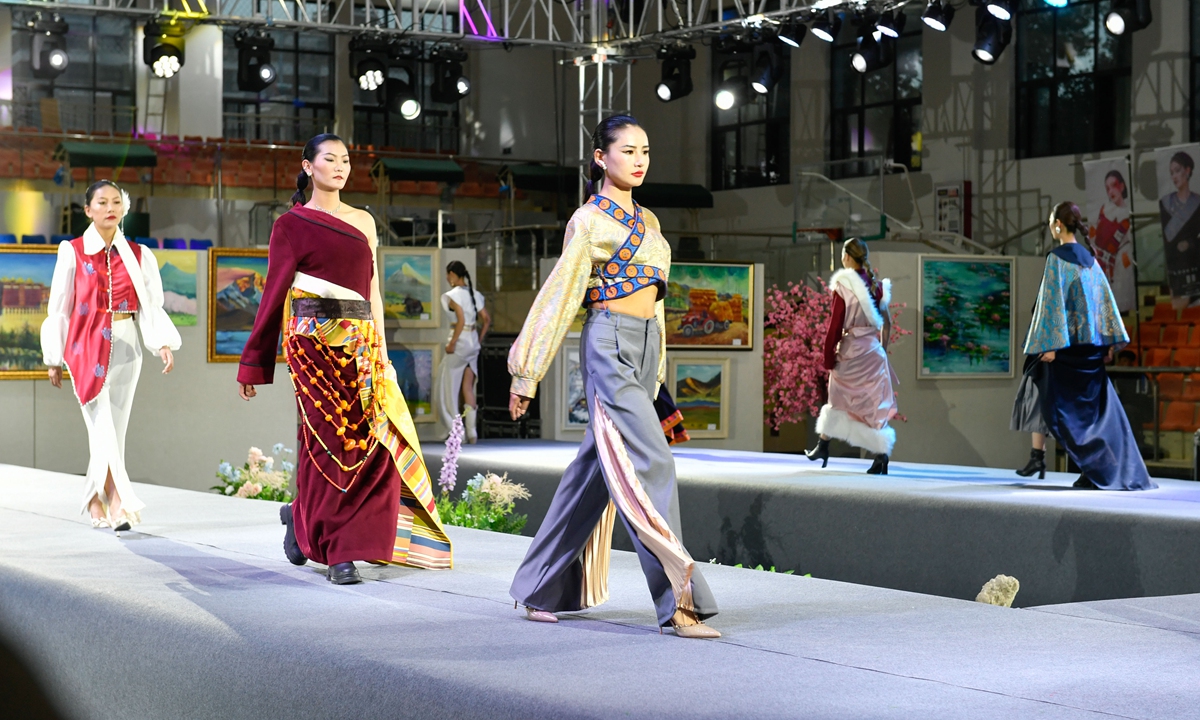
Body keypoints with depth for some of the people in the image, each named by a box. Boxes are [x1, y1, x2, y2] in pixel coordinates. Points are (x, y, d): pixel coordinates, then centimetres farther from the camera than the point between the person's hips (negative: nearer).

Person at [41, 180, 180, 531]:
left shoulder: (138, 256, 8)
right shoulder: (73, 252, 2)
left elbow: (151, 306, 4)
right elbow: (59, 307, 6)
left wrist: (164, 344, -13)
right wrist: (54, 358, 5)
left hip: (125, 346, 3)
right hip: (86, 345, -3)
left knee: (114, 427, 3)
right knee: (103, 424, -14)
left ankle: (95, 501, 15)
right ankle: (119, 502, -19)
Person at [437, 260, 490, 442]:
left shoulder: (454, 295, -12)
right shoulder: (474, 294, 10)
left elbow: (461, 320, -23)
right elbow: (487, 320, 10)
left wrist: (452, 343, -18)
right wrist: (479, 339, 15)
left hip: (460, 341, -7)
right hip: (473, 342, 7)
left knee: (449, 386, 5)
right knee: (467, 386, 8)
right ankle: (471, 431, 1)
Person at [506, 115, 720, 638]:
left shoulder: (647, 222, 18)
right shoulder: (590, 220, -4)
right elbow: (558, 298, -5)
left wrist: (656, 371, 22)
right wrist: (526, 376, -5)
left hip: (645, 347, 8)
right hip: (609, 344, -8)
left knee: (596, 468, 10)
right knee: (649, 462, -14)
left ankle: (543, 590, 20)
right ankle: (679, 601, -15)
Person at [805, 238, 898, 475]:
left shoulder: (843, 286, -12)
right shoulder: (876, 285, 3)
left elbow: (835, 324, -12)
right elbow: (886, 323, 8)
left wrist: (828, 358, -5)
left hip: (851, 348, -4)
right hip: (873, 349, 4)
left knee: (838, 398, 13)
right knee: (874, 404, 5)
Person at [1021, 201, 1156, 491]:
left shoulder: (1057, 258, -8)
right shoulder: (1089, 257, 12)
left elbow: (1053, 299, -15)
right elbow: (1105, 296, 11)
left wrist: (1049, 344, -16)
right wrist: (1111, 340, 12)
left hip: (1068, 341, -7)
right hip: (1092, 342, 7)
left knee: (1062, 407, -1)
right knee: (1097, 406, 8)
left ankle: (1096, 468, -9)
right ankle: (1126, 469, 3)